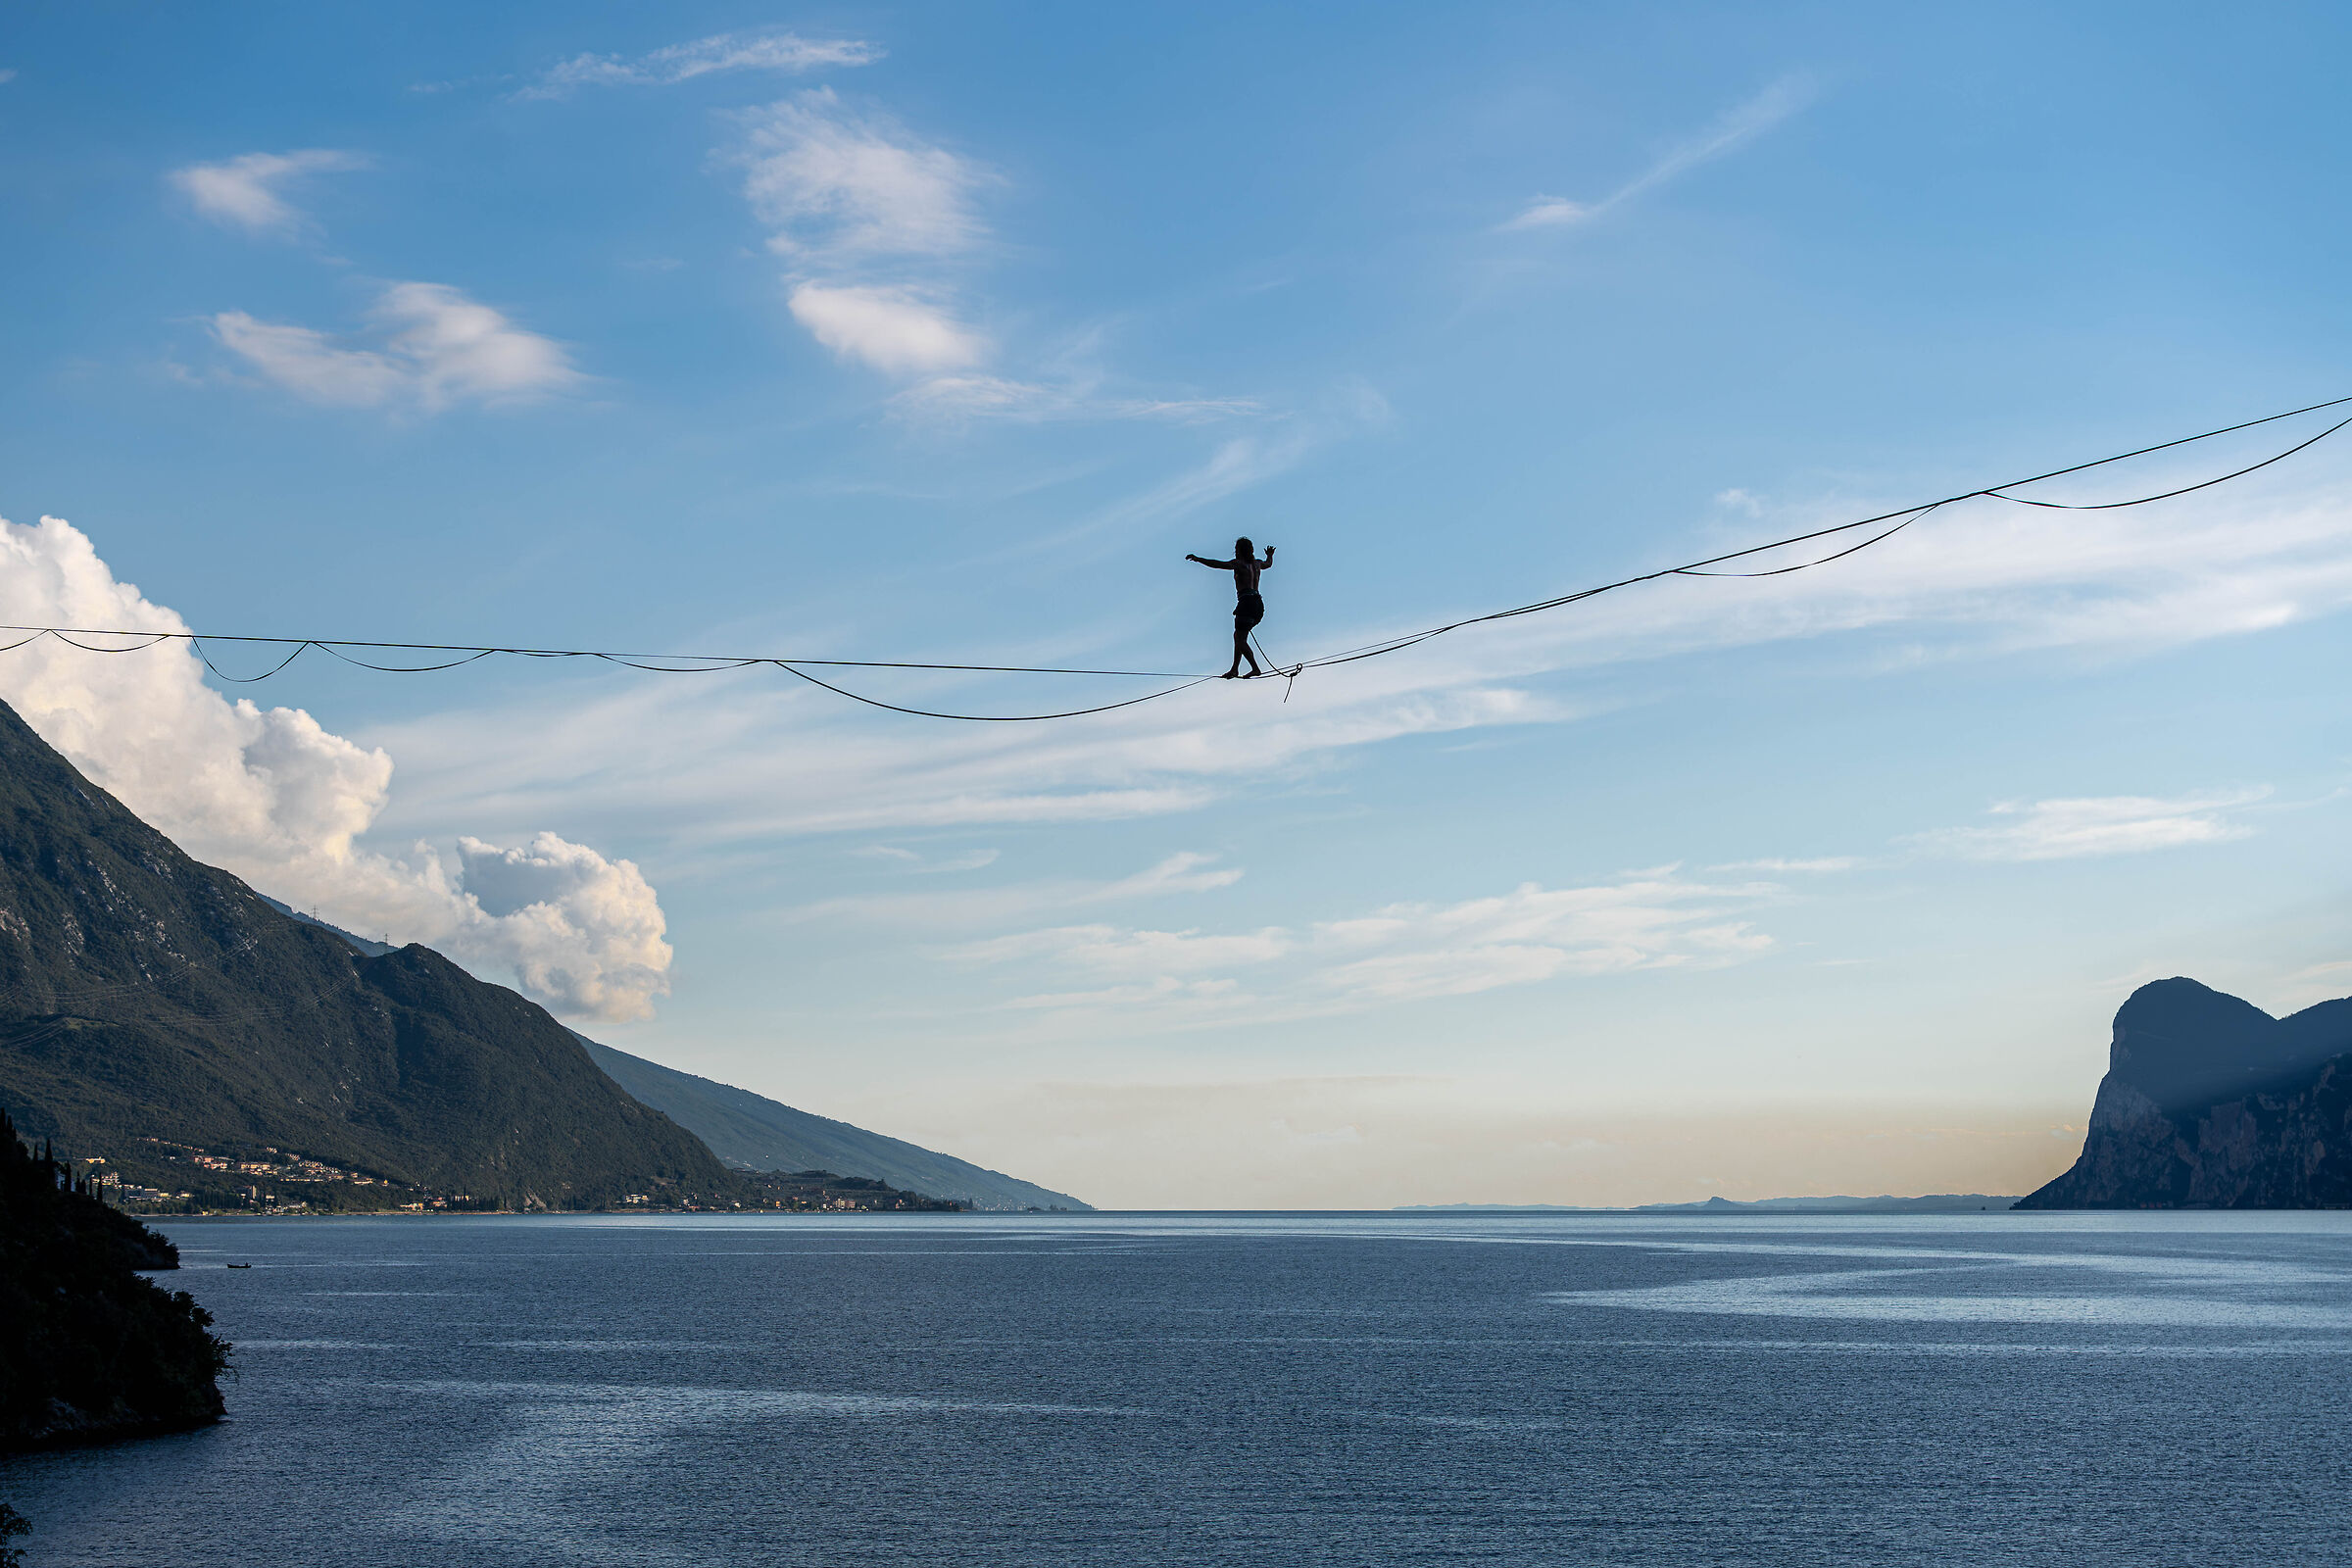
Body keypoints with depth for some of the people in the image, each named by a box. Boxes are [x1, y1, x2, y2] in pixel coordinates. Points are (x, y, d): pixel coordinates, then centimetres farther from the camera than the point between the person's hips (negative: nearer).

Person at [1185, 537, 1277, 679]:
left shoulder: (1239, 564, -2)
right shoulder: (1257, 563, 21)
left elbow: (1218, 565, -13)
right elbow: (1268, 563, 44)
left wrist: (1199, 559, -10)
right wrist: (1270, 555, 66)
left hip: (1247, 601, -9)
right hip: (1258, 604, 9)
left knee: (1241, 639, -10)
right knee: (1238, 635, 19)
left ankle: (1255, 668, -21)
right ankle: (1235, 668, 19)